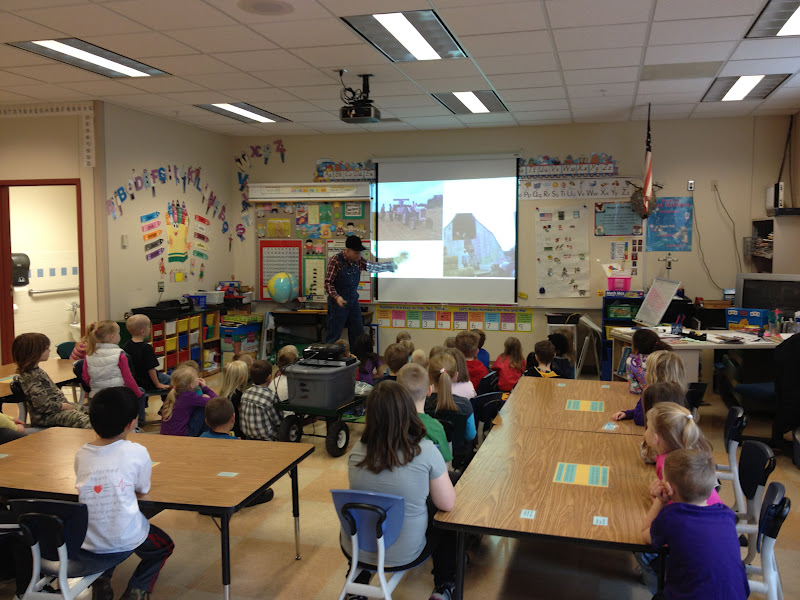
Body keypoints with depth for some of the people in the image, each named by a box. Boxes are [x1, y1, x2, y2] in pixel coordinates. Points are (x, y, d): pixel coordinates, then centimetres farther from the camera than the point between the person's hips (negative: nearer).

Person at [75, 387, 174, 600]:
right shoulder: (137, 452, -13)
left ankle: (100, 582, 21)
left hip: (88, 540, 4)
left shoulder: (81, 454, -3)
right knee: (164, 546, 25)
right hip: (126, 539, -4)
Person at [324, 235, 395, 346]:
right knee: (334, 334, -2)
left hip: (353, 301, 7)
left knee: (358, 333, 10)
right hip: (338, 302, -7)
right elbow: (328, 283, -16)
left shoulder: (358, 261, 4)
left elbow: (373, 267, 20)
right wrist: (336, 297, -30)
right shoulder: (335, 262, -16)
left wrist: (391, 266, 28)